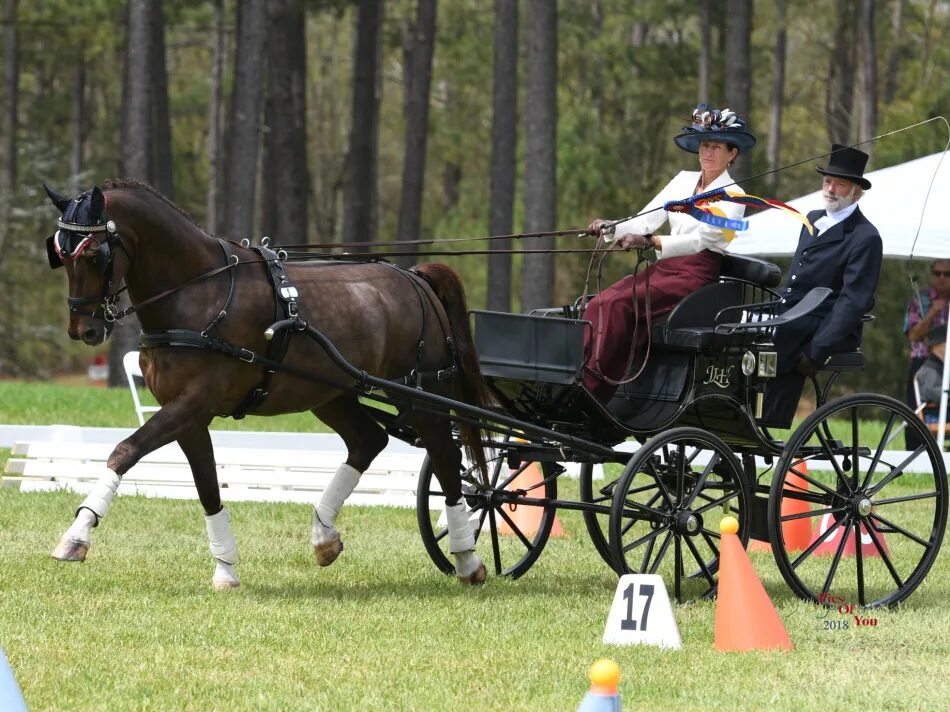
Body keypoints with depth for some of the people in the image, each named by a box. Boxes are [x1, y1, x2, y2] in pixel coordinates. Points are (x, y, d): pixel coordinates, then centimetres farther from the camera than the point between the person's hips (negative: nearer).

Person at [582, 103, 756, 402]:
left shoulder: (732, 196, -2)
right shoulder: (684, 180, 18)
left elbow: (700, 239, -18)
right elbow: (646, 219, 9)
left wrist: (651, 242, -32)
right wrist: (611, 228, -12)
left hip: (696, 275, -6)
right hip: (663, 268, 6)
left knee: (619, 305, -29)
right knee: (600, 303, -21)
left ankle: (592, 387, -32)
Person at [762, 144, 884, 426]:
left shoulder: (865, 238, -7)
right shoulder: (813, 220, 19)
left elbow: (853, 301, -15)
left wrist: (817, 350, -22)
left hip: (825, 328, -8)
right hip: (789, 321, 8)